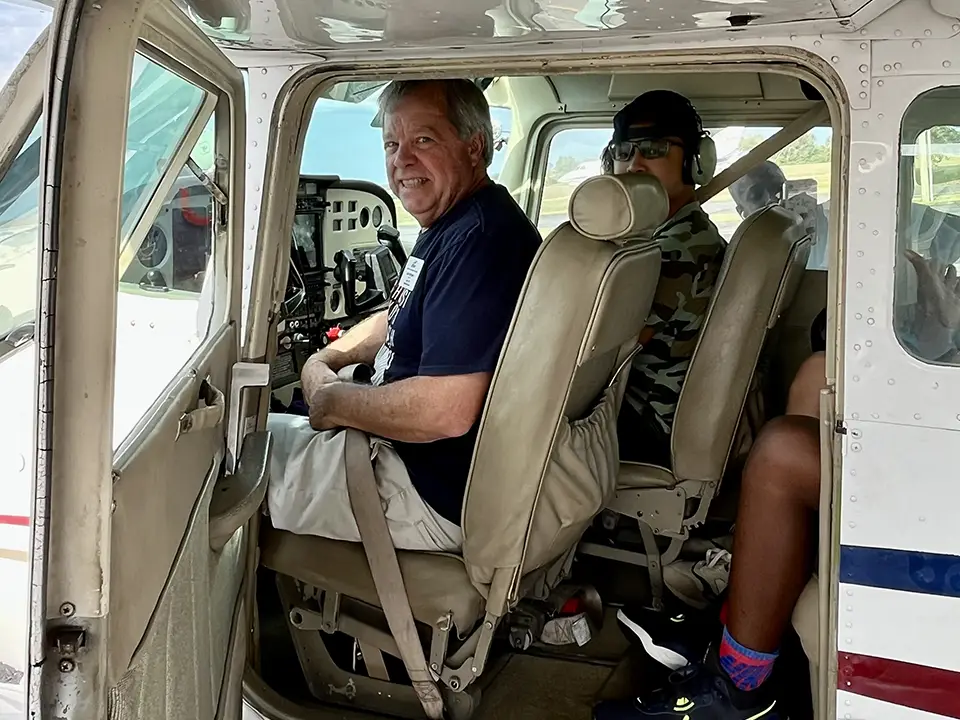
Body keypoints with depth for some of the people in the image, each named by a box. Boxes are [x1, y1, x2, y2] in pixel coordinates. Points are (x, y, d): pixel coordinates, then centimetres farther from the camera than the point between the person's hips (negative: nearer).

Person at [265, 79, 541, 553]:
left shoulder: (478, 239, -26)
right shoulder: (448, 227, 10)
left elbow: (445, 412, -33)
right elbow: (401, 321, 26)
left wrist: (333, 401, -17)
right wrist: (325, 359, 8)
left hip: (436, 498, -10)